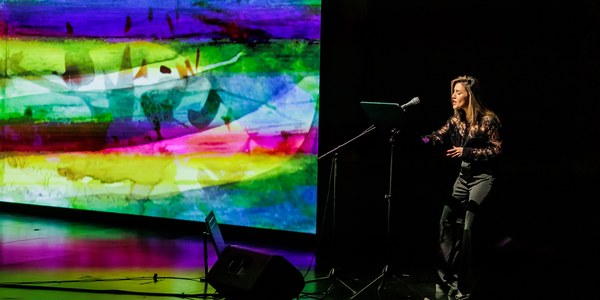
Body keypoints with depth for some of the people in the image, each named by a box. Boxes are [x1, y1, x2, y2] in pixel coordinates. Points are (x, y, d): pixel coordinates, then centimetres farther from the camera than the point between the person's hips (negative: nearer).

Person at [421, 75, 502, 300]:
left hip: (483, 177, -7)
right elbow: (439, 137, -3)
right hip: (464, 175, 7)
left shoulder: (488, 119, -13)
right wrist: (421, 139, -22)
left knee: (467, 226, -14)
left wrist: (466, 152, -22)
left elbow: (496, 150, -14)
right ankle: (446, 280, 8)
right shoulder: (456, 119, 6)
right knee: (446, 220, 0)